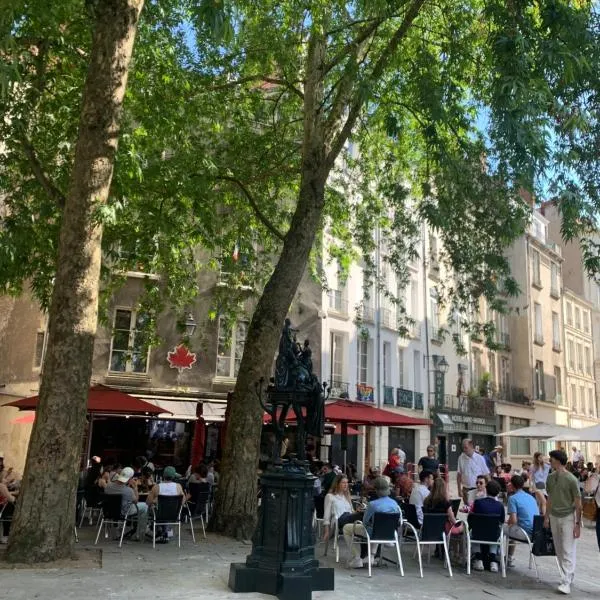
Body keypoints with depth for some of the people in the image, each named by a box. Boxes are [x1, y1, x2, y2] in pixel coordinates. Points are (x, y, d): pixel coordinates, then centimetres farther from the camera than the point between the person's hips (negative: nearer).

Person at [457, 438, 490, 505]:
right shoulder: (461, 458, -3)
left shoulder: (480, 458, -7)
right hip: (466, 489, 2)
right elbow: (459, 474, 3)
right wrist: (459, 489, 1)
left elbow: (486, 475, -1)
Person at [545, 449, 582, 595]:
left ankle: (566, 583, -7)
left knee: (568, 551, -7)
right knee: (559, 550, 12)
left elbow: (578, 503, -11)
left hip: (568, 517, -6)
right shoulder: (550, 478, 4)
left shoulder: (571, 479, -14)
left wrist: (578, 524, -11)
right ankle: (569, 575, 25)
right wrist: (546, 517, 14)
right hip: (554, 517, 7)